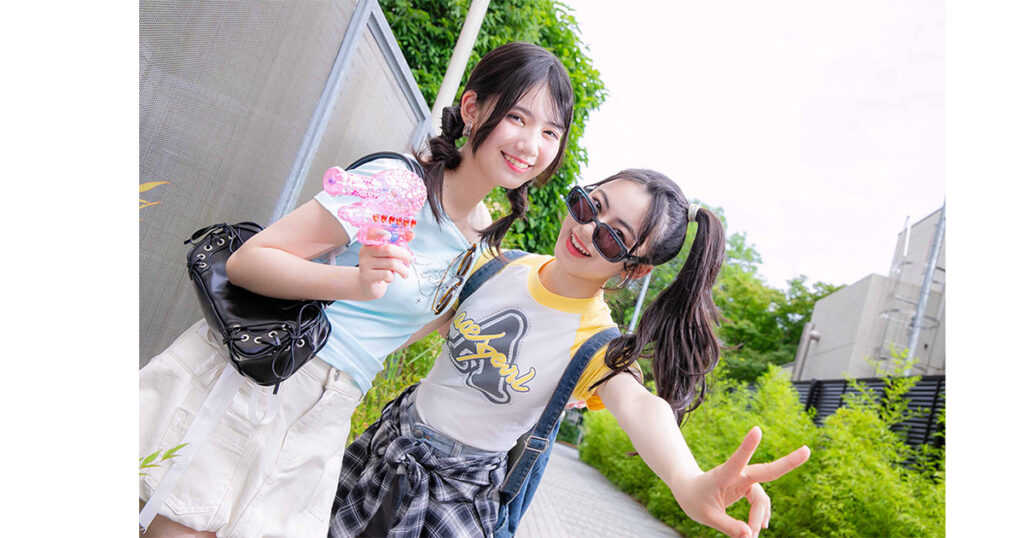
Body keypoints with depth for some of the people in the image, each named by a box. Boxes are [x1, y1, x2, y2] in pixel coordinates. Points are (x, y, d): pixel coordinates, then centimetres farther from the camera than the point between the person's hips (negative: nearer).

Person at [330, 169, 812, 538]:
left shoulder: (596, 341, -22)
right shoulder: (511, 265, -9)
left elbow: (637, 404, -44)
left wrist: (687, 482, -64)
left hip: (459, 483, -4)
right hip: (395, 432, 5)